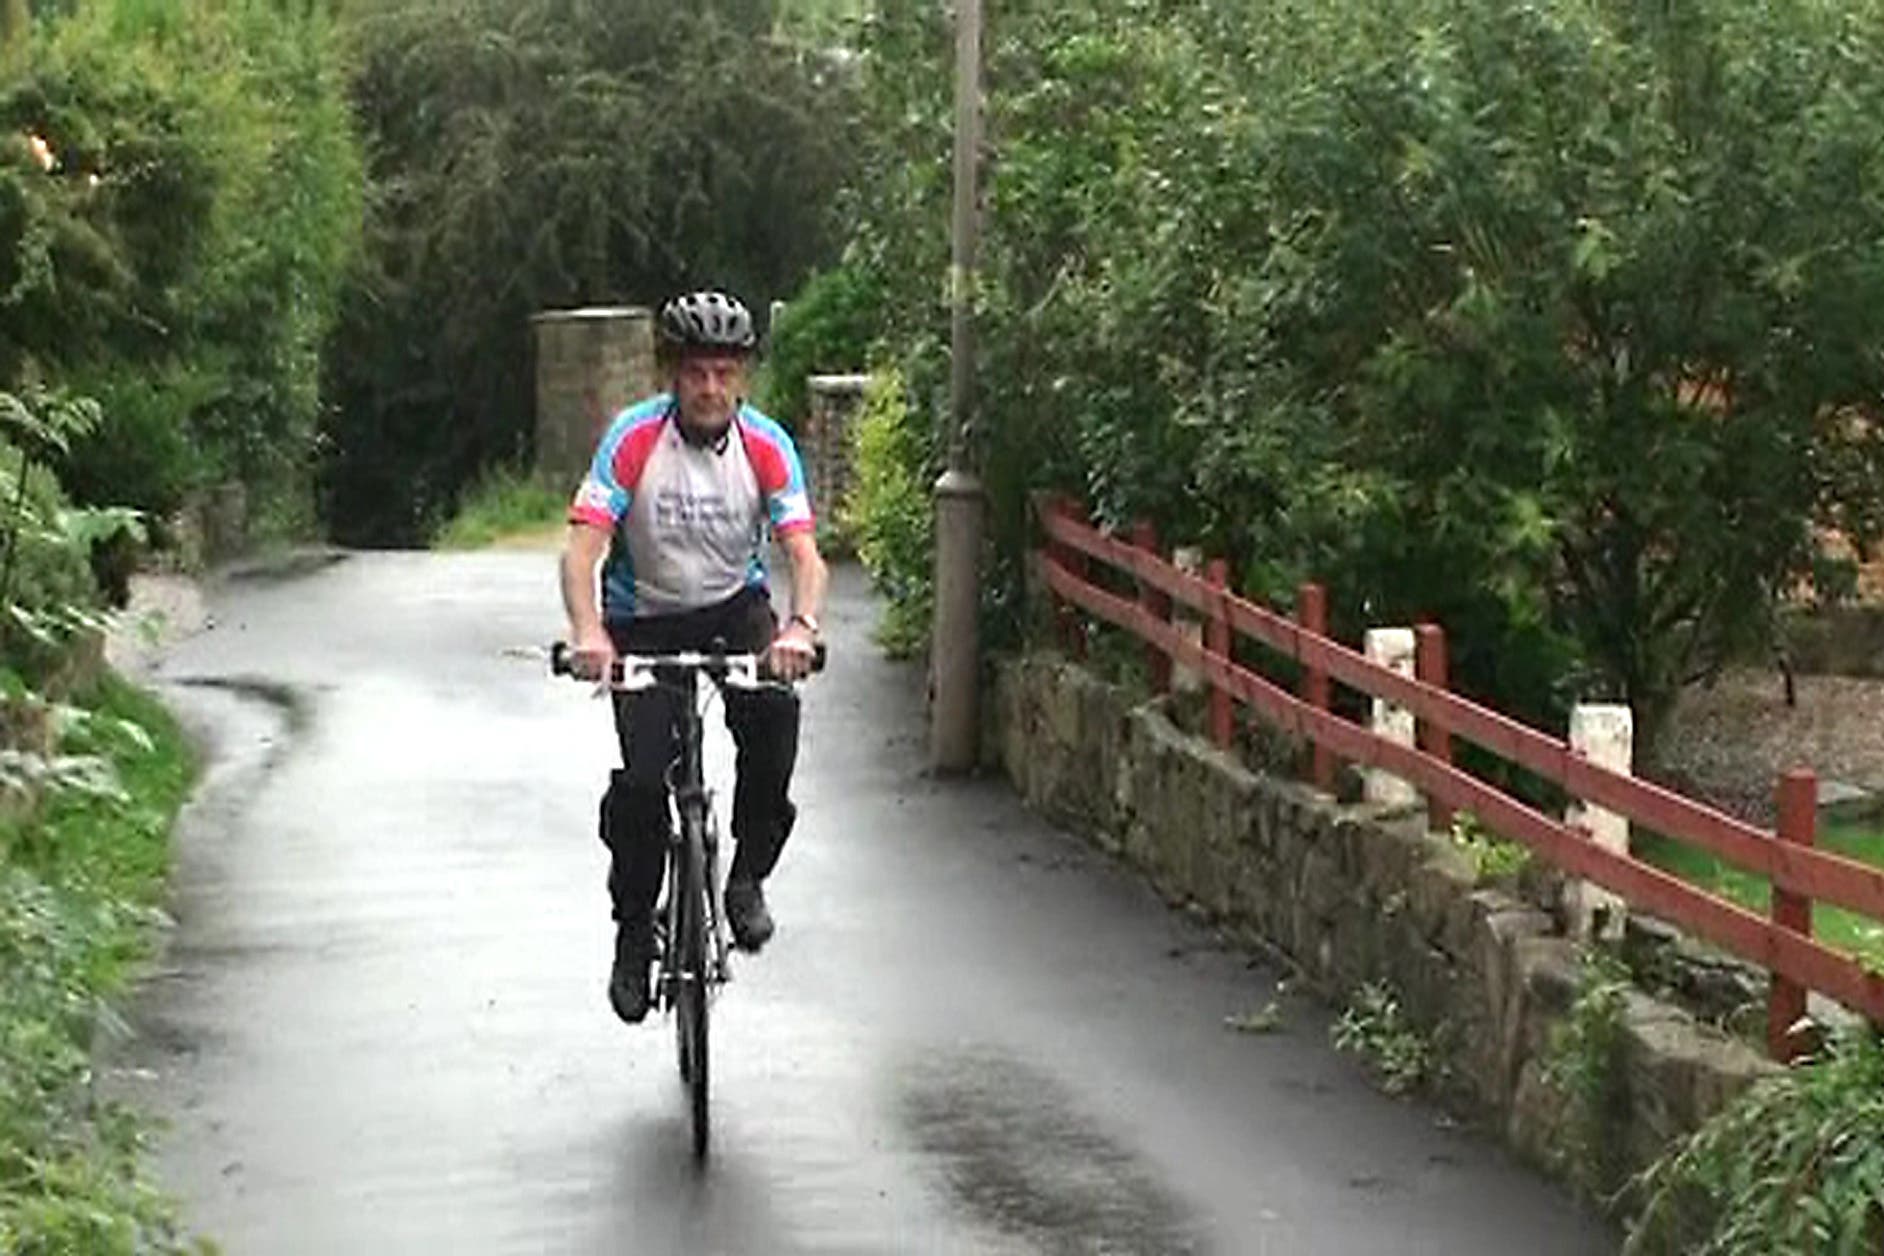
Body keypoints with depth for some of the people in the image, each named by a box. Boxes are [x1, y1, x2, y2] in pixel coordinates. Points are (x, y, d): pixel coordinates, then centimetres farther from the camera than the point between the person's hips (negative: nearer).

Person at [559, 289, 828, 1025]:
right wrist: (587, 633, -43)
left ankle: (748, 875, -9)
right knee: (643, 779, -14)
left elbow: (804, 552, -20)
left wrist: (801, 627, -40)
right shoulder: (634, 439, -19)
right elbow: (583, 548, -25)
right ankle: (633, 933, 8)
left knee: (774, 708, -29)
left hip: (735, 607, 1)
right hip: (645, 620, -1)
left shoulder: (766, 446, -14)